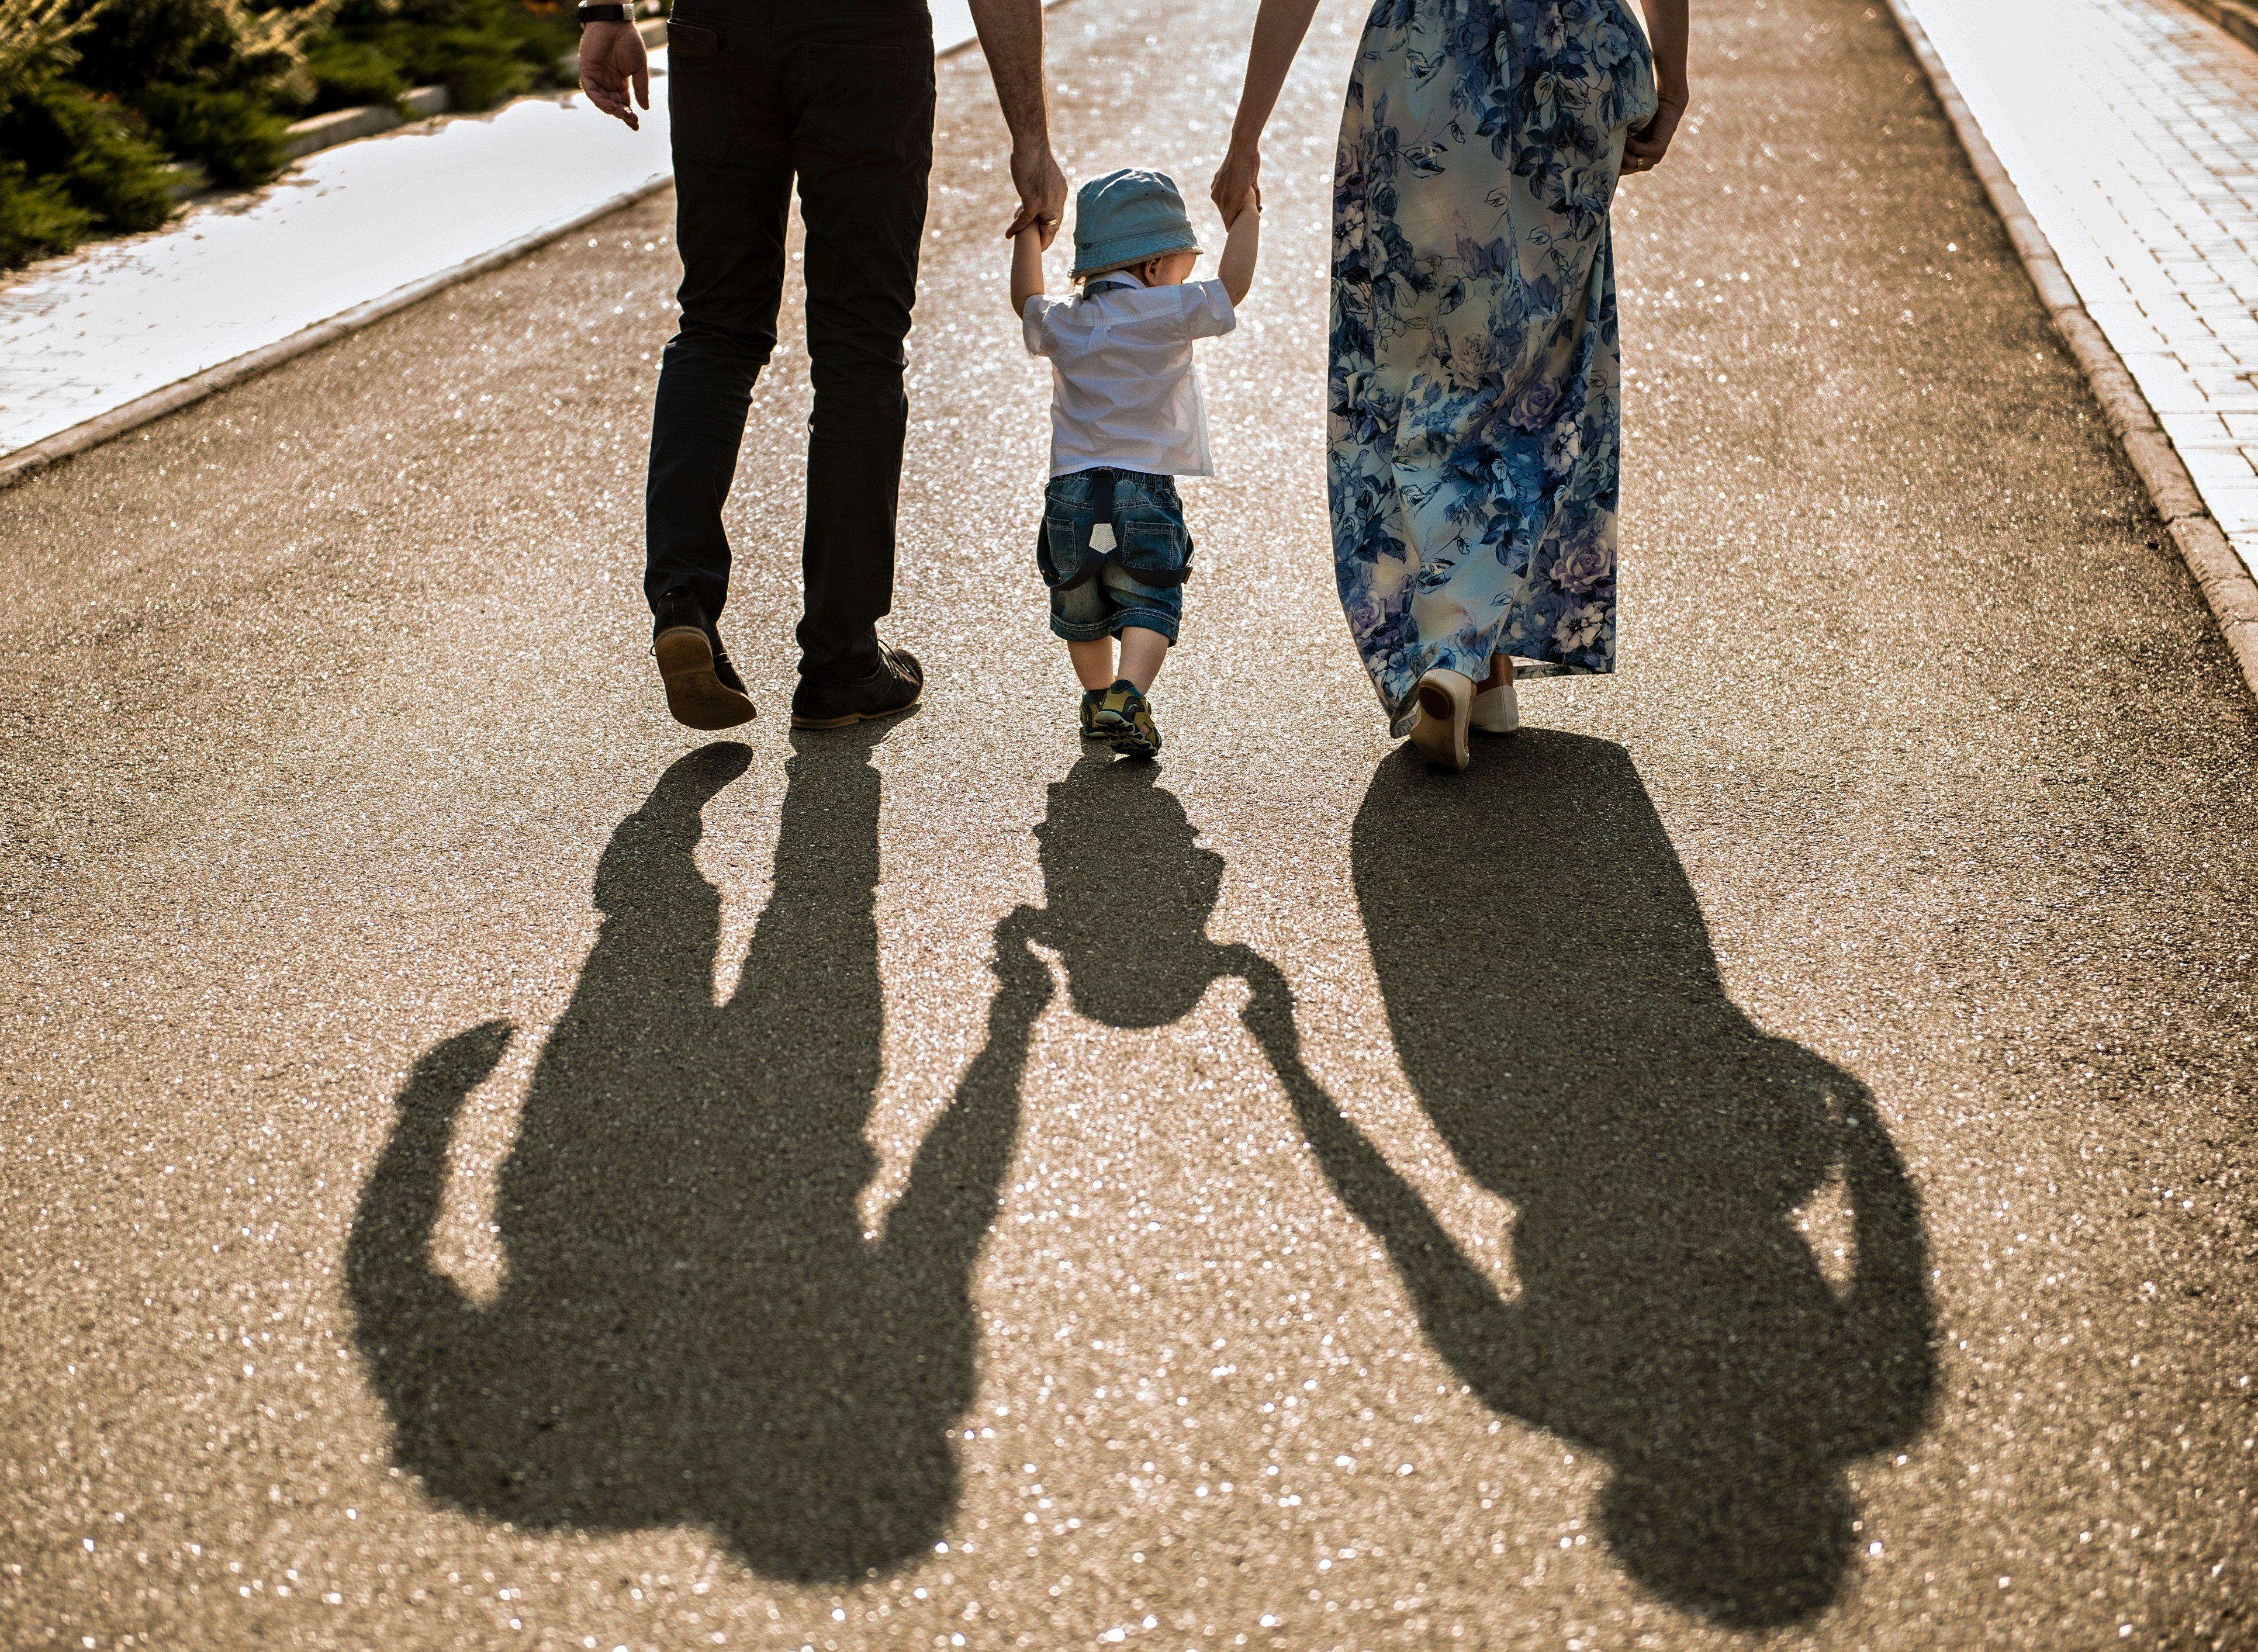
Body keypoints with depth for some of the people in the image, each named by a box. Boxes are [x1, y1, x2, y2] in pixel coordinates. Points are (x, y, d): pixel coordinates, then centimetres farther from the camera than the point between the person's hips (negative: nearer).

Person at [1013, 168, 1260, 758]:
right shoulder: (1167, 313, -5)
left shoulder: (1062, 323, 11)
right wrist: (1246, 216, 11)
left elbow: (1027, 302, 33)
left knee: (1081, 611, 22)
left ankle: (1098, 695, 32)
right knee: (1149, 607, -2)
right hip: (1145, 489, -4)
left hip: (1070, 493, 5)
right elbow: (1231, 285, 0)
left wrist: (1030, 231, 43)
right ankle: (1127, 694, -23)